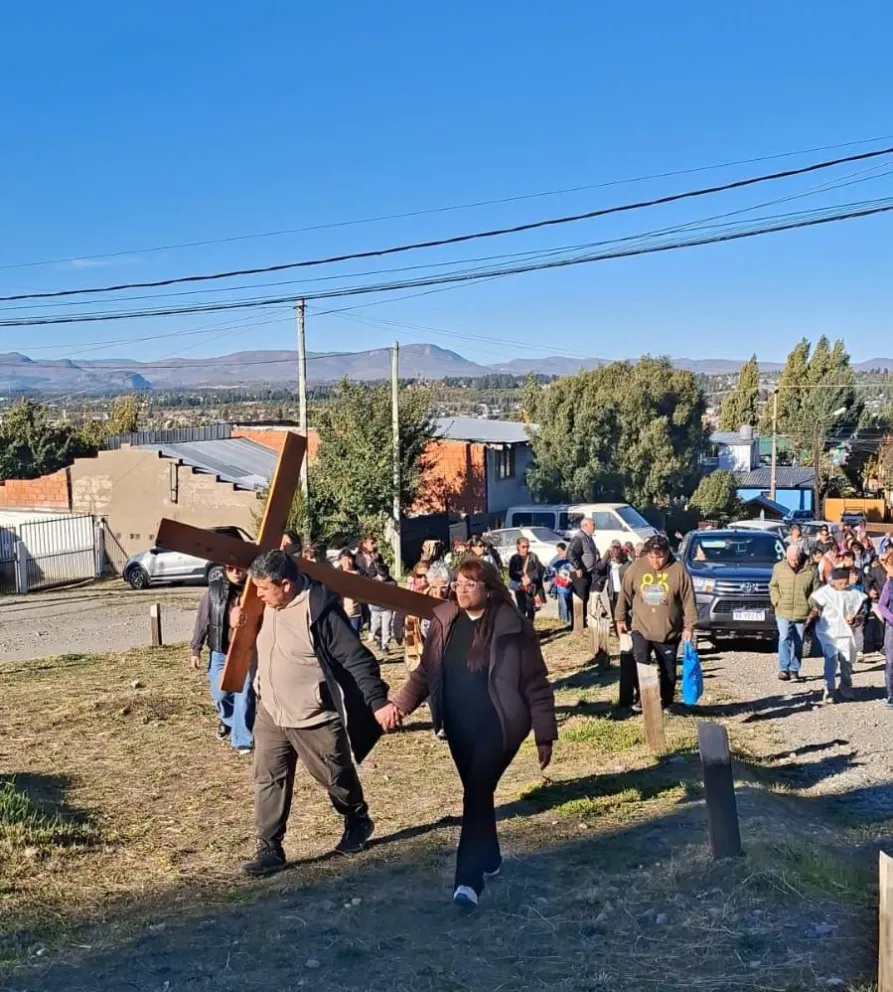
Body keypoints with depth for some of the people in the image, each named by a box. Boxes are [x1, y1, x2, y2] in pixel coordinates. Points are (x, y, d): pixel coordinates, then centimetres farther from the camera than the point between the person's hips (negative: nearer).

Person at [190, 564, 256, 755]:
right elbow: (202, 619, 0)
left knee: (244, 696, -2)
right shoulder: (214, 588, -6)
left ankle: (241, 740, 8)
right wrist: (196, 649, 2)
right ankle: (226, 719, 42)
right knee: (220, 694, 10)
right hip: (220, 651, 2)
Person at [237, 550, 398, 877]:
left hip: (314, 717, -6)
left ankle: (358, 822, 39)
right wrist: (243, 623, -3)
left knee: (337, 777, 13)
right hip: (270, 712, 6)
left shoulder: (320, 612, -24)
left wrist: (378, 702, -29)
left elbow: (357, 659, -23)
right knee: (268, 779, 4)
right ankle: (269, 848, 13)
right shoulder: (268, 606, 0)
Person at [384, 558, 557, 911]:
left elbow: (536, 683, -9)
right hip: (459, 727, 5)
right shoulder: (444, 622, 0)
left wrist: (544, 735, -8)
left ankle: (469, 879, -10)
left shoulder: (511, 627, -13)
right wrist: (401, 703, -7)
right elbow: (426, 672, 7)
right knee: (477, 792, 16)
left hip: (498, 726, -5)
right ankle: (489, 857, 36)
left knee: (476, 794, -12)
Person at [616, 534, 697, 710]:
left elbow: (688, 600, -6)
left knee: (668, 670, 10)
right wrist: (621, 618, 8)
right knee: (640, 665, -10)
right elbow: (625, 595, 5)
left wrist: (689, 626, -7)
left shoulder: (678, 570, -10)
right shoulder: (636, 567, -5)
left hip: (669, 631, 0)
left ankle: (667, 703, 26)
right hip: (641, 628, 1)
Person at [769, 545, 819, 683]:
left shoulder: (810, 570, 0)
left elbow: (815, 591, 5)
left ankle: (794, 670, 16)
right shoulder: (779, 568, 3)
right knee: (784, 639, -11)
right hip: (783, 612, -1)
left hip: (802, 613, 1)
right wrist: (777, 601, -2)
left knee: (798, 642, 7)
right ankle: (783, 669, -10)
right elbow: (773, 586, 11)